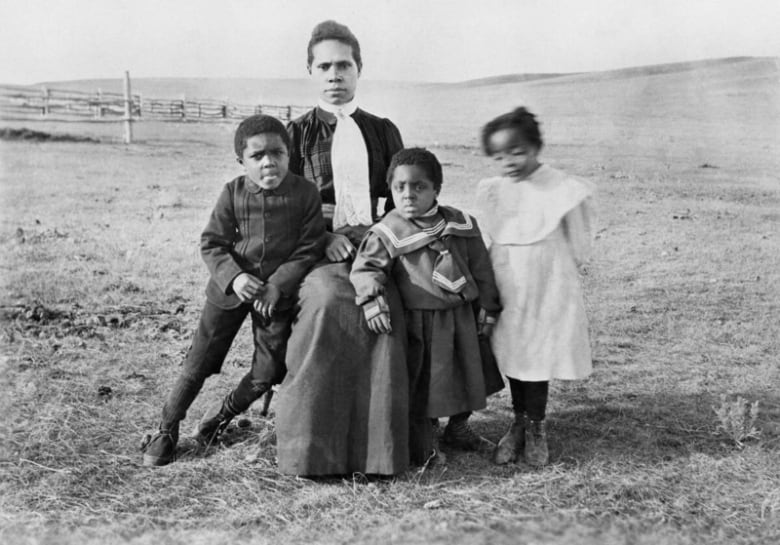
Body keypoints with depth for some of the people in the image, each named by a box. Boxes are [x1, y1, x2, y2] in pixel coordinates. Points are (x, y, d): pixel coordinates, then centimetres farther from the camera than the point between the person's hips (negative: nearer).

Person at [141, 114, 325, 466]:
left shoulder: (305, 193, -9)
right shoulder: (233, 193, -7)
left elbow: (309, 248, -8)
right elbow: (211, 243, -5)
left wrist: (277, 286, -17)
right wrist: (234, 276, -22)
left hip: (278, 291, 0)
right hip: (231, 289, 0)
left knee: (268, 371, 4)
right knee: (198, 363, 4)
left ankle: (226, 414, 32)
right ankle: (167, 430, 20)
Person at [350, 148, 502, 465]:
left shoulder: (461, 225, 2)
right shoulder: (388, 232, -8)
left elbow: (481, 269, 10)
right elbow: (365, 267, -15)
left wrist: (488, 309, 12)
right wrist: (371, 299, -33)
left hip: (460, 318, 4)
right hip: (417, 322, -3)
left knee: (465, 376, 16)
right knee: (418, 387, 3)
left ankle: (458, 428, 41)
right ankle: (421, 449, 20)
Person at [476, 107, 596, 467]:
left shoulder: (561, 189, -10)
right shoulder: (492, 193, 1)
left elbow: (576, 246, 0)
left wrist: (549, 268, 4)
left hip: (548, 291, -3)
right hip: (506, 291, 4)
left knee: (539, 357, 5)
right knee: (511, 356, 10)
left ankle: (535, 428, 21)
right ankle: (519, 423, 26)